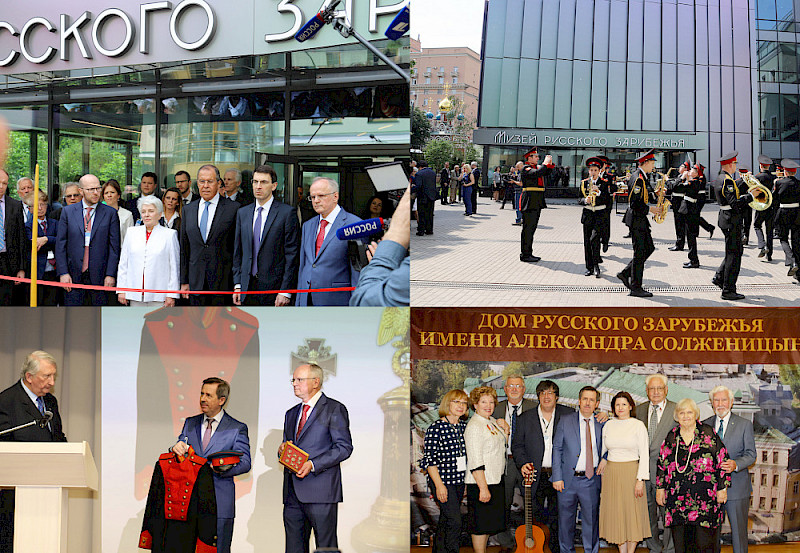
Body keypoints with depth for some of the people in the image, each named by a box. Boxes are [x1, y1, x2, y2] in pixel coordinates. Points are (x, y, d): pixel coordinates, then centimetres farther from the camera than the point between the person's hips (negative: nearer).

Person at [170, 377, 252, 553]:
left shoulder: (237, 428, 1)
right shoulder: (190, 423, 14)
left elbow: (245, 462, -5)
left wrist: (224, 468, -25)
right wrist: (178, 448, -13)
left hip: (220, 504, -3)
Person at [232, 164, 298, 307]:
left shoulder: (287, 212, -4)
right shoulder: (242, 213, 12)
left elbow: (291, 255, -7)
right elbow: (238, 253, 15)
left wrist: (285, 291, -11)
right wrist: (237, 285, 7)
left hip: (274, 287, -4)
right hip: (247, 288, 4)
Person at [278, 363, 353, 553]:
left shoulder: (334, 409, 0)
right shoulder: (291, 413, 22)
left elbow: (344, 447, -8)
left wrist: (312, 464, -17)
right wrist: (282, 451, 2)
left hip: (320, 490, -7)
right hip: (292, 493, 7)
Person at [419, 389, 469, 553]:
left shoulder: (465, 426, 8)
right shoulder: (436, 427, -11)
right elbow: (430, 459, -13)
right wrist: (439, 485, -16)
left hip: (459, 480, 6)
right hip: (442, 480, -6)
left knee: (446, 520, 16)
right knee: (454, 521, -12)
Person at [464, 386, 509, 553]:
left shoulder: (492, 421, 11)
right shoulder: (474, 426, -17)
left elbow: (500, 447, 24)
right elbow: (475, 462, -21)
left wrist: (505, 429, 6)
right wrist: (483, 488, -24)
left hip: (495, 481, 9)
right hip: (481, 483, -9)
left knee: (489, 524, 16)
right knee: (481, 525, -2)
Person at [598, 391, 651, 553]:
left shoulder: (638, 425, -3)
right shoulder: (608, 425, 8)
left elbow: (644, 454, -6)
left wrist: (640, 479, -13)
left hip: (631, 473, -4)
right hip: (611, 473, 4)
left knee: (632, 514, 0)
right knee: (616, 515, 5)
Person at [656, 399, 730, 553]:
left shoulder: (708, 433, 1)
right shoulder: (672, 436, 10)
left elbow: (722, 460, 1)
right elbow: (662, 463, 16)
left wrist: (722, 488, -2)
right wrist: (660, 488, 13)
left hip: (704, 498, -3)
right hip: (676, 497, 3)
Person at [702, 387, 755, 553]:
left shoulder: (745, 425, 0)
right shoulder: (705, 425, 8)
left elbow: (751, 454, -5)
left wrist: (735, 464, -23)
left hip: (736, 487, -3)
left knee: (739, 530, 2)